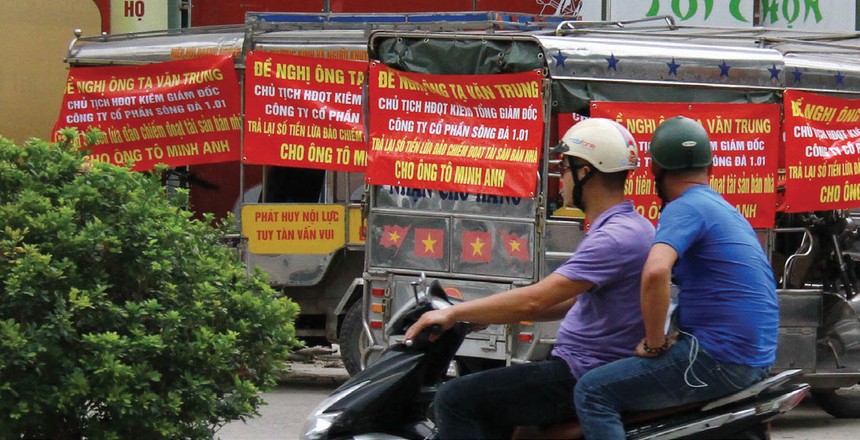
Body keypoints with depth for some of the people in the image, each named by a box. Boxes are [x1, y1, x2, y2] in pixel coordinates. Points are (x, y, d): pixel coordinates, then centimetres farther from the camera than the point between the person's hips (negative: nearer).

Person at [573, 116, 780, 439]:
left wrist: (654, 343, -18)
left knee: (593, 392, -12)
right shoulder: (725, 208, 19)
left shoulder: (684, 209, -11)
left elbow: (655, 272, -30)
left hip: (720, 361, -10)